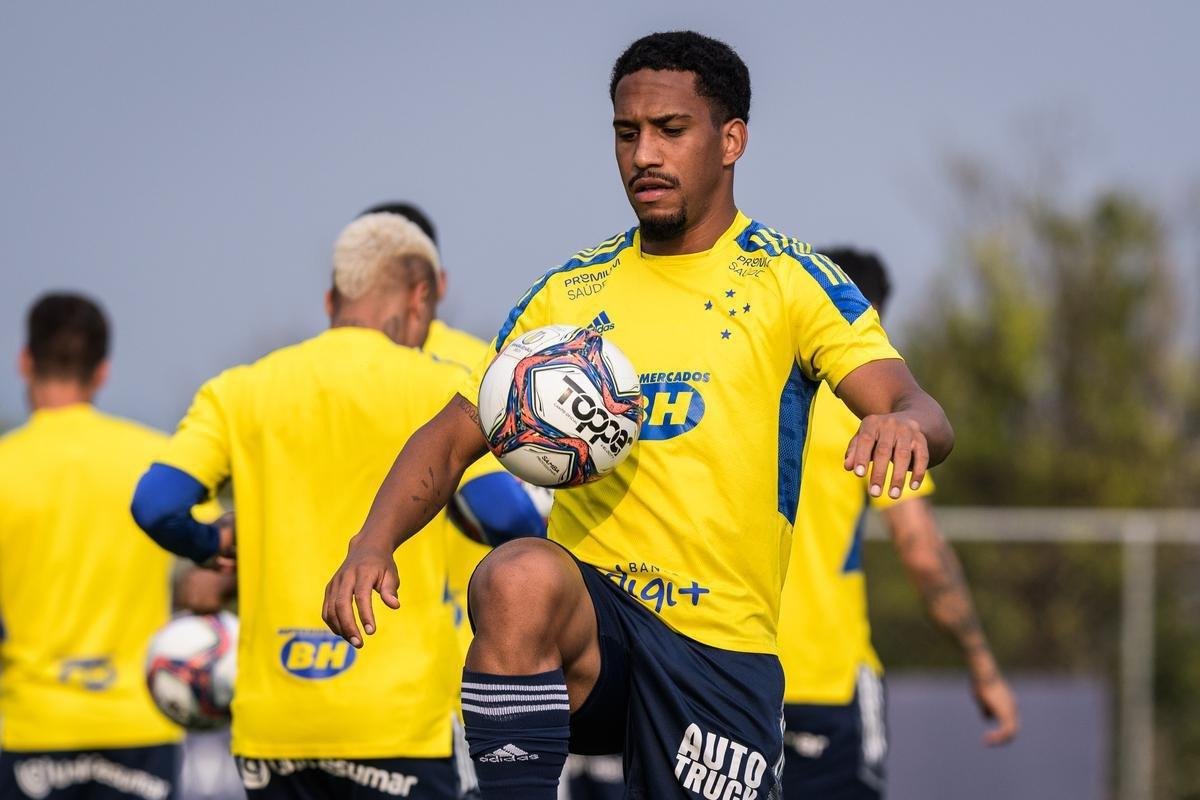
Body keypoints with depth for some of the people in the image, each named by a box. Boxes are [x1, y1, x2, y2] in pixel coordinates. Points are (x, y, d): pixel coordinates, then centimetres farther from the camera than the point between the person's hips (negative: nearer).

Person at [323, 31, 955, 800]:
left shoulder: (792, 281, 4)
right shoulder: (572, 290, 13)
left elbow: (920, 411, -9)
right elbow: (453, 439, 12)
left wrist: (906, 424, -35)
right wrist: (374, 542, -8)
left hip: (722, 644, -1)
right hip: (585, 602, 1)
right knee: (519, 577, -34)